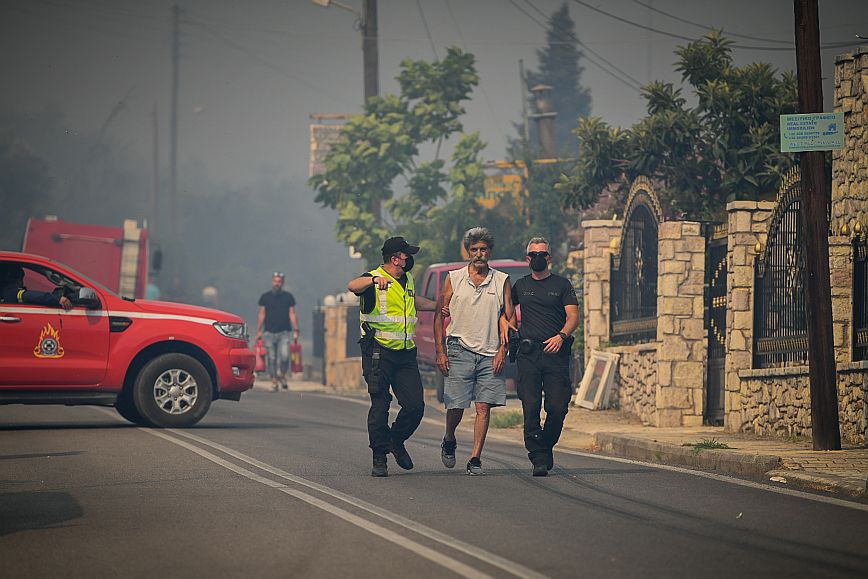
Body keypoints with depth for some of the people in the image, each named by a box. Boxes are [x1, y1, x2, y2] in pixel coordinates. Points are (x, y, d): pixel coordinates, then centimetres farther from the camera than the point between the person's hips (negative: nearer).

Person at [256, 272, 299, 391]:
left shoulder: (288, 297, 9)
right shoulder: (265, 297, 9)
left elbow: (292, 314, 7)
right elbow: (261, 315, 9)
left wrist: (295, 330, 0)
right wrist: (258, 331, 2)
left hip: (284, 332, -1)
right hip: (269, 332, 1)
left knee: (284, 355, -15)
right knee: (271, 358, -2)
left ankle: (282, 375, 8)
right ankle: (274, 380, 6)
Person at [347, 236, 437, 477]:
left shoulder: (408, 280, 18)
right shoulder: (374, 279, -7)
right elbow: (353, 286, -31)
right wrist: (375, 280, -49)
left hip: (406, 353, 6)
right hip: (379, 352, -6)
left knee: (415, 406, -2)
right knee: (380, 406, -5)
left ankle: (396, 440, 24)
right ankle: (379, 459, 4)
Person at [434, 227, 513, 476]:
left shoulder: (502, 281, 9)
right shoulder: (454, 279, 6)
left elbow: (509, 318, 8)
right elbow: (439, 316, 7)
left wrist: (503, 350, -3)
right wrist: (440, 351, 0)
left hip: (491, 354, 1)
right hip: (460, 350, -1)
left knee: (484, 407, -5)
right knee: (455, 406, -4)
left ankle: (475, 459, -1)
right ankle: (449, 441, 26)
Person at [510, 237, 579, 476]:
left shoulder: (562, 285, 8)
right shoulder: (520, 286, 15)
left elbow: (573, 316, 0)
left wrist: (561, 336, -18)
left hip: (556, 352, -1)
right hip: (528, 354, 1)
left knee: (558, 407, -5)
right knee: (531, 408, -9)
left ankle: (546, 446, 19)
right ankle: (539, 459, -8)